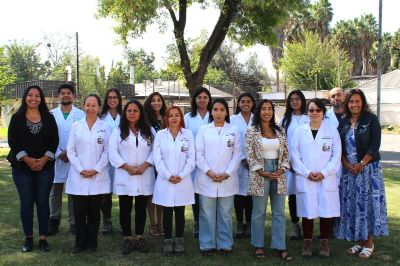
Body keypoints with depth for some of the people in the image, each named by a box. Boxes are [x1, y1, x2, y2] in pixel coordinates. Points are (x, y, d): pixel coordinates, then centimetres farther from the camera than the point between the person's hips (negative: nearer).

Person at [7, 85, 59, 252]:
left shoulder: (48, 118, 5)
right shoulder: (17, 118, 2)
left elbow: (54, 140, 1)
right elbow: (12, 141, -3)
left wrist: (44, 159, -11)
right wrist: (27, 160, -13)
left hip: (45, 166, 1)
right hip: (22, 167, 0)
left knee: (43, 201, 1)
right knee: (26, 202, 3)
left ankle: (43, 238, 10)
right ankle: (28, 238, 14)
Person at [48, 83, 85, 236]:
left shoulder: (81, 115, 1)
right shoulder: (51, 114, 6)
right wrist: (59, 153, -9)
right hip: (56, 158, 2)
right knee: (54, 192, 7)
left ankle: (74, 222, 13)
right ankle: (53, 222, 18)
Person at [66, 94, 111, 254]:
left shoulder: (105, 127, 4)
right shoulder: (76, 126, 7)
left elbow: (107, 151, 0)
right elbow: (71, 151, 3)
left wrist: (96, 170, -10)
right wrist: (81, 170, -8)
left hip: (98, 177, -1)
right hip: (78, 176, 1)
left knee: (94, 211, 5)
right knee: (79, 211, 1)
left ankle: (92, 242, 17)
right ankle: (80, 242, 15)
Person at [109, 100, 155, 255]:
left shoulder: (149, 131, 8)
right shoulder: (118, 131, 5)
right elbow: (112, 152, -4)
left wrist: (144, 165, -13)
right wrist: (128, 167, -13)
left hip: (144, 176, 1)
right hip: (125, 176, -1)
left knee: (141, 208, 8)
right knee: (125, 209, 3)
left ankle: (140, 238, 19)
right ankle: (127, 239, 14)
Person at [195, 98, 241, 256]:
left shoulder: (234, 130, 6)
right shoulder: (203, 129, 5)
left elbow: (236, 155, 2)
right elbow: (199, 154, 0)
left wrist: (226, 174, -9)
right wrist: (209, 172, -11)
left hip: (227, 180, 0)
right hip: (206, 179, 0)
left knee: (225, 214, 6)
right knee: (207, 214, 3)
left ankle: (225, 244, 17)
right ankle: (207, 244, 14)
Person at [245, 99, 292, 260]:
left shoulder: (280, 131, 9)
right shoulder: (251, 131, -3)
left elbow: (286, 153, 9)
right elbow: (249, 155, -8)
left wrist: (281, 170, -7)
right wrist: (262, 172, -14)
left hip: (278, 174, 4)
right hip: (259, 174, -4)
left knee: (279, 212, 5)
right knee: (259, 212, 4)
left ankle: (279, 247, 13)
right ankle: (258, 245, 17)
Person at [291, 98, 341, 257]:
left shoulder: (332, 131, 6)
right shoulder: (299, 131, 7)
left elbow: (336, 155, 1)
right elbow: (295, 155, 2)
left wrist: (323, 173, -10)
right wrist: (307, 173, -9)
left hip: (327, 179, 0)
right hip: (305, 179, 0)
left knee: (326, 212, 2)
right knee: (307, 212, 3)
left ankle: (324, 243, 16)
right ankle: (307, 243, 16)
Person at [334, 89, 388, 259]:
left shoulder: (371, 119, -3)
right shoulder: (343, 122, 8)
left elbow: (375, 145, -8)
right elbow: (339, 146, 7)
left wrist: (361, 164, -13)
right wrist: (346, 164, -7)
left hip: (368, 168, -4)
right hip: (348, 169, 4)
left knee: (368, 202, -2)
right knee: (351, 204, 5)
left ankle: (369, 242, 10)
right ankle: (359, 241, 17)